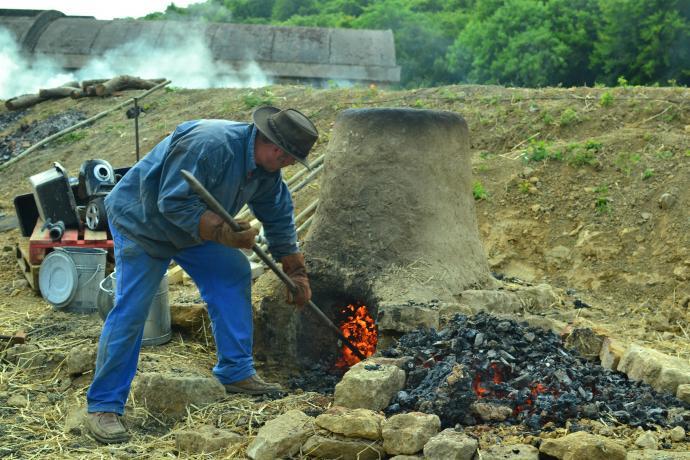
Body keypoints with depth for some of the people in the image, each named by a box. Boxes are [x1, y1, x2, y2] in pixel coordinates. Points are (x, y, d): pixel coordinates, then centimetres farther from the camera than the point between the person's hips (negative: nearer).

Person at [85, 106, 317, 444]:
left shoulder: (266, 168, -4)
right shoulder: (209, 144, -34)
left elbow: (279, 219, 7)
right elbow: (174, 203, -34)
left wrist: (296, 273, 8)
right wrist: (225, 234, -36)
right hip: (141, 222, -9)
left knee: (234, 274, 2)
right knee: (130, 311, -12)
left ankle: (236, 373, 11)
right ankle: (103, 406, -3)